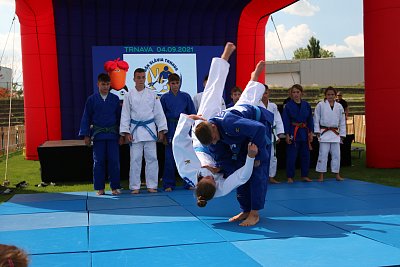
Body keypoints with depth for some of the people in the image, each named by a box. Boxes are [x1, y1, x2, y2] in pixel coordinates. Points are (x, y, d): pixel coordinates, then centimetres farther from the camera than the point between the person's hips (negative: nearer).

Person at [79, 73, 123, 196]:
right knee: (98, 162, 4)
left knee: (114, 161, 0)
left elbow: (120, 117, 8)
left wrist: (121, 135, 4)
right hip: (98, 134, 0)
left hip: (113, 134, 1)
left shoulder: (115, 99, 4)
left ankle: (115, 187, 11)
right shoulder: (92, 99, 2)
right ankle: (99, 188, 14)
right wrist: (86, 135, 1)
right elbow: (86, 118, 5)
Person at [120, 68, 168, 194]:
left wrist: (161, 130, 2)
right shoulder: (129, 95, 3)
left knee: (151, 158, 3)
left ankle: (151, 185, 13)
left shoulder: (152, 94, 5)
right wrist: (126, 132, -4)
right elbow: (125, 115, 3)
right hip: (135, 130, -1)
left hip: (150, 129, 1)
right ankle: (135, 187, 11)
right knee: (135, 159, 2)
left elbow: (158, 113, 6)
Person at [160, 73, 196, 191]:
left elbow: (192, 114, 7)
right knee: (169, 158, 2)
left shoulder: (186, 96, 4)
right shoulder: (165, 98, 2)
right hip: (171, 130, -1)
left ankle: (188, 183, 15)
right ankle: (168, 184, 12)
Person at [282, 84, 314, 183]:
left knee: (305, 155, 10)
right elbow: (285, 121, -6)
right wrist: (287, 135, -11)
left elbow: (310, 119, 10)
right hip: (293, 133, -4)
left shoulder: (306, 105, 6)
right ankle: (290, 177, 8)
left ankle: (305, 175, 22)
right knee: (291, 156, -2)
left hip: (304, 132, 4)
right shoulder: (288, 105, -5)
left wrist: (311, 132, 3)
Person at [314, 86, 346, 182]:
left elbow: (342, 122, 11)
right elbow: (316, 119, 0)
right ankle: (321, 175, 6)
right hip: (324, 133, -3)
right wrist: (317, 131, -6)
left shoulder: (339, 106, 7)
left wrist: (342, 134, 9)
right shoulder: (320, 105, -2)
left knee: (336, 154, 6)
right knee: (323, 154, -3)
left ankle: (337, 174, 17)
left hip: (335, 133, 3)